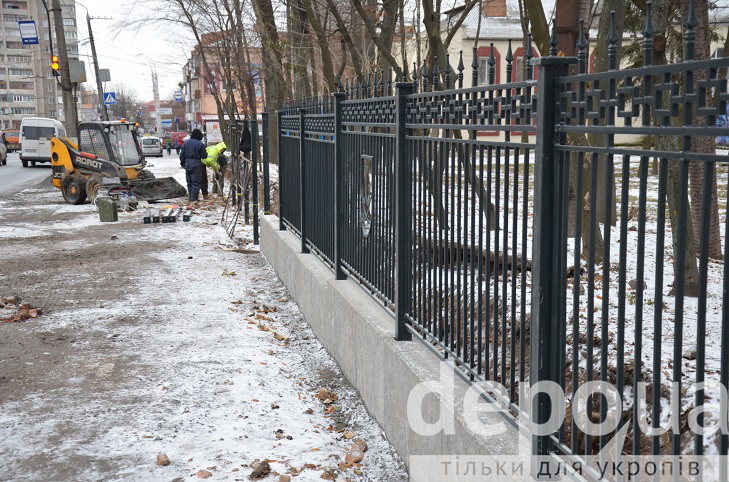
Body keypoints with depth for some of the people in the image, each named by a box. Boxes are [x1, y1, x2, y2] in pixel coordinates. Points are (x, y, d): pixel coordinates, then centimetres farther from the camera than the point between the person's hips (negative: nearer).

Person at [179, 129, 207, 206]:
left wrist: (183, 163, 19)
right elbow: (204, 156, -4)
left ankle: (191, 199, 20)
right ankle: (194, 200, -11)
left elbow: (182, 155, 9)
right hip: (196, 164, -5)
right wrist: (206, 153, 17)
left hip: (187, 164, 5)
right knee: (195, 182, -4)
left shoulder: (186, 142, 6)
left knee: (189, 182, 14)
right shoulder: (200, 144, -9)